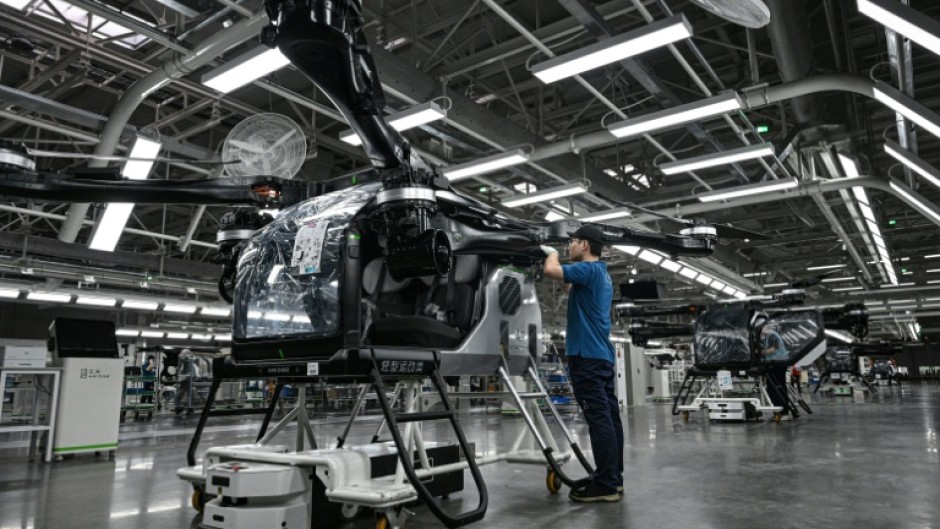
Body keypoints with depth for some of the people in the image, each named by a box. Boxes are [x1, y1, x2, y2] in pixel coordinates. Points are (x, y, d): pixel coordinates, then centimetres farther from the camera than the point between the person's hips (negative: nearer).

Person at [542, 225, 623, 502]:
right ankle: (613, 479, 16)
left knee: (598, 418, -9)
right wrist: (565, 280, 27)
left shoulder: (589, 269, -10)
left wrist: (552, 253, -1)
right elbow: (575, 292, 37)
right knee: (609, 417, 9)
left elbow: (551, 271, -21)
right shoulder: (602, 274, 20)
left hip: (587, 354, -10)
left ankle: (605, 484, -6)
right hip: (602, 354, 10)